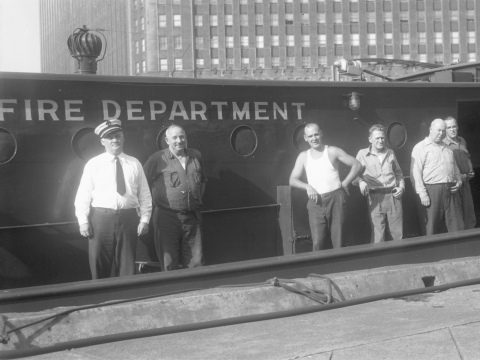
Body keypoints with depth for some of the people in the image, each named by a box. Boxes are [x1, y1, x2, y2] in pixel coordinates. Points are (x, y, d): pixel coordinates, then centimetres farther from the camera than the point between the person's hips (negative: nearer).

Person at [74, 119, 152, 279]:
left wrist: (145, 219, 0)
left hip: (128, 218, 1)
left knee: (127, 268, 5)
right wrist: (83, 221, -6)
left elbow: (145, 194, 8)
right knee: (99, 267, 3)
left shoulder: (134, 164, 9)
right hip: (101, 218, -1)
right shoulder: (93, 164, 4)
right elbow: (83, 195, 2)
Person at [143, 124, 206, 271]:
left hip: (192, 217, 4)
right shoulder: (158, 159, -4)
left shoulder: (196, 156, 10)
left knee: (196, 263, 6)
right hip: (167, 217, -4)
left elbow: (202, 180, 25)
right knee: (169, 265, 1)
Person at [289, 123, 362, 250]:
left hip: (335, 199, -2)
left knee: (338, 241, -3)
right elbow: (293, 180, 11)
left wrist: (344, 183, 1)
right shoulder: (303, 156, 13)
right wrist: (307, 187, -6)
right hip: (316, 202, 2)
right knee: (318, 243, -8)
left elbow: (357, 165, 6)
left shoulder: (333, 152, 4)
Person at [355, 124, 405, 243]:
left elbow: (398, 172, 23)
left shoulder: (390, 153, 13)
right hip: (375, 198, -3)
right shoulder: (362, 154, 2)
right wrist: (361, 181, -18)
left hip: (393, 196, 3)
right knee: (378, 236, -3)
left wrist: (401, 186, 8)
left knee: (398, 234, 5)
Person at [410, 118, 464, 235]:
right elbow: (415, 173, -9)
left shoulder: (447, 148, 21)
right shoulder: (420, 148, -1)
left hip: (451, 191, 6)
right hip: (431, 191, -6)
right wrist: (422, 194, -17)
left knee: (457, 227, 4)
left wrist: (459, 181, 9)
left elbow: (455, 167, 30)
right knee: (430, 230, -3)